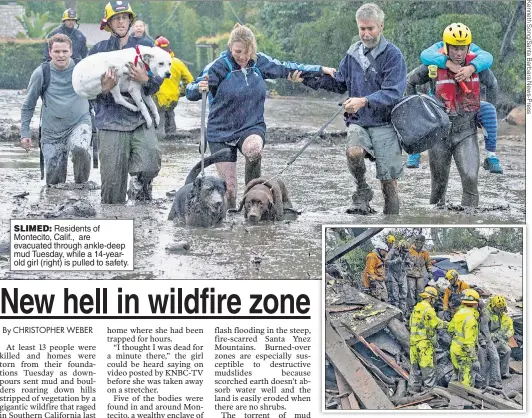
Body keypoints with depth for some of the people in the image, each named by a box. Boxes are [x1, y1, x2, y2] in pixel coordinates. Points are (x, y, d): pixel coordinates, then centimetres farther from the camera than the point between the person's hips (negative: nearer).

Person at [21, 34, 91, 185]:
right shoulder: (41, 73, -3)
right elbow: (28, 106, 7)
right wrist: (25, 133, 3)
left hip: (79, 123, -2)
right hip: (52, 132, 2)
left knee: (80, 149, -35)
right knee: (54, 181, 0)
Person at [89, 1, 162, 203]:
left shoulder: (144, 46, 11)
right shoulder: (98, 50, 8)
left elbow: (157, 83, 7)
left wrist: (145, 79, -15)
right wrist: (104, 89, -16)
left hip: (140, 119, 1)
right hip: (111, 122, 0)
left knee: (150, 166, -22)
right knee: (112, 182, -2)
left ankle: (140, 183, 10)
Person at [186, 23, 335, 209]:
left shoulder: (260, 62, -1)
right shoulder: (219, 66, -13)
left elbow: (285, 68, 14)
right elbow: (190, 92, -18)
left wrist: (321, 70, 18)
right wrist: (199, 88, -42)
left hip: (252, 127, 2)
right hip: (221, 132, -2)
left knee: (254, 149, -35)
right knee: (228, 190, -5)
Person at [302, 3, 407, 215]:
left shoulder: (392, 54, -8)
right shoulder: (353, 53, 8)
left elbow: (393, 92, -17)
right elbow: (339, 83, 22)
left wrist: (364, 101, -30)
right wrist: (308, 79, 11)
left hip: (385, 125, -3)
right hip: (358, 122, 3)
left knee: (389, 181, 0)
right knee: (354, 151, -31)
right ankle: (362, 191, -5)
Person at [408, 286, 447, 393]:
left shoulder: (416, 308, 12)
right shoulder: (428, 309, -14)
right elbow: (436, 323, -10)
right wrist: (446, 324, 6)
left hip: (414, 341, 8)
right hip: (425, 341, -8)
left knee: (415, 365, 13)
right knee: (427, 365, -2)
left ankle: (414, 387, 17)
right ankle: (429, 387, 0)